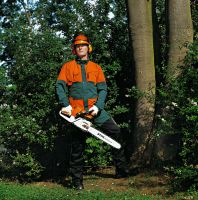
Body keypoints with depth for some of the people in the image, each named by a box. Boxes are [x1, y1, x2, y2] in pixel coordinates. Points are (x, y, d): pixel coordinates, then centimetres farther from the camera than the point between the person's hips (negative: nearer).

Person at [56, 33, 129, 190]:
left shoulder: (96, 68, 12)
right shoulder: (67, 67, 9)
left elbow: (103, 89, 5)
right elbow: (60, 87, 0)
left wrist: (98, 106, -10)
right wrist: (65, 105, -15)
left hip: (94, 108, 2)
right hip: (75, 110, -1)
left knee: (115, 132, -10)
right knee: (77, 145, 2)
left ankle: (122, 170, 0)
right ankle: (77, 180, 10)